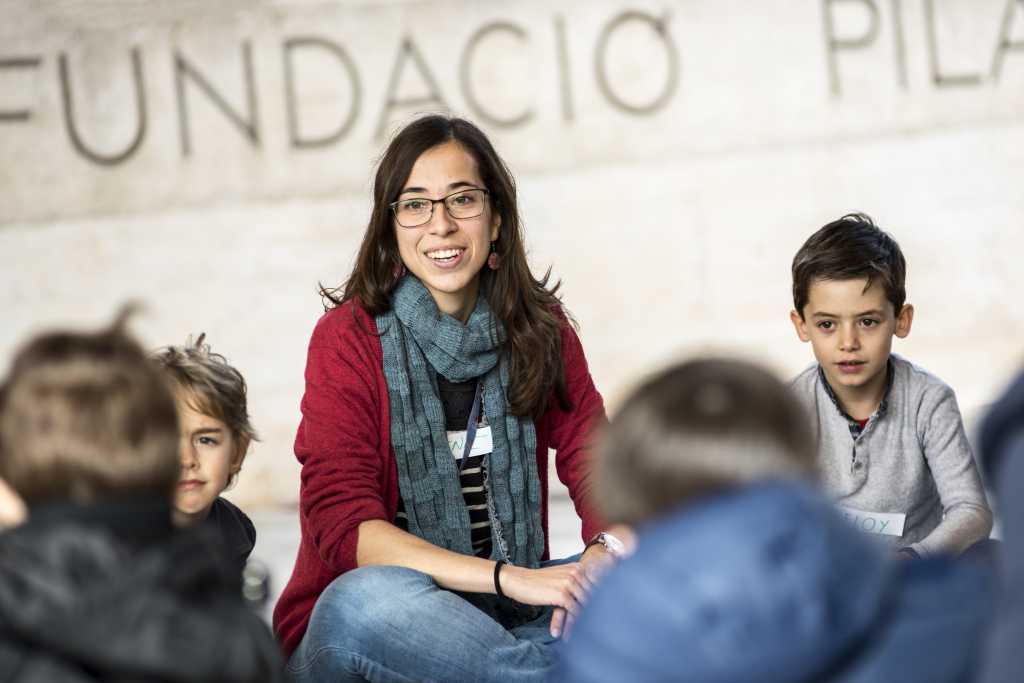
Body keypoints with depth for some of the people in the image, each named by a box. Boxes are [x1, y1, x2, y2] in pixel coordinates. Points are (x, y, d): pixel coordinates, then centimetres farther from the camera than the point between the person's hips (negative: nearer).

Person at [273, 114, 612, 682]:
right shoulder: (348, 338, -10)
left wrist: (608, 550, -26)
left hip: (501, 617, 4)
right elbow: (342, 525, -19)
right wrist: (511, 577, -31)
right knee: (366, 597, -37)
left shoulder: (539, 327, 3)